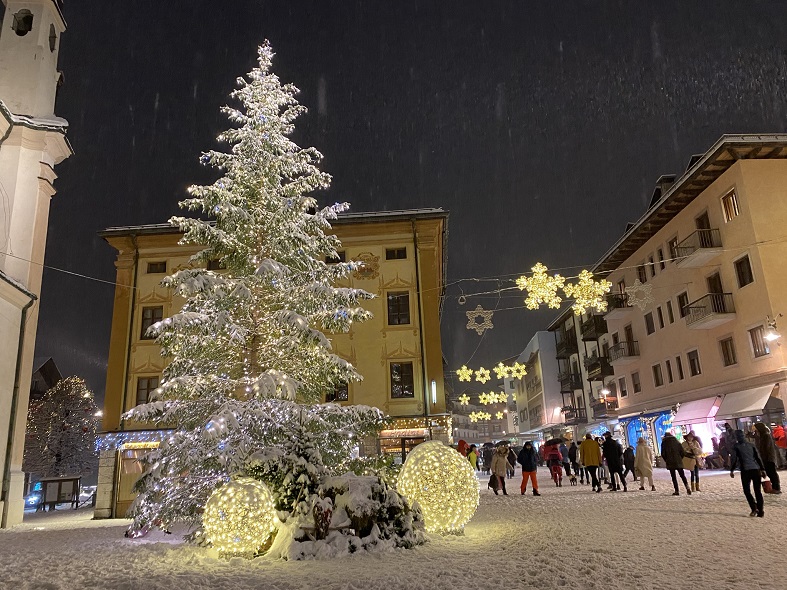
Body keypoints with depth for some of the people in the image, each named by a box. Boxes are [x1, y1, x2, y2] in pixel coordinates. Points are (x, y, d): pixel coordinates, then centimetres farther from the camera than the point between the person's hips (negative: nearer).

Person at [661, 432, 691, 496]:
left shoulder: (664, 443, 0)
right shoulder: (677, 442, 6)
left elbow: (663, 454, -3)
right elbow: (682, 452, 1)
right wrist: (680, 459, 13)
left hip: (670, 463, -2)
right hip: (678, 462, 2)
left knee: (673, 477, 3)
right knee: (682, 475, 10)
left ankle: (676, 491, -3)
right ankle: (687, 487, -10)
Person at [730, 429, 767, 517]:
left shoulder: (736, 447, 2)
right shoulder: (751, 445, 12)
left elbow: (734, 459, 0)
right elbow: (758, 457, 10)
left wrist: (731, 470, 9)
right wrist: (762, 469, 14)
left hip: (745, 471, -4)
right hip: (756, 470, 4)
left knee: (747, 491, 10)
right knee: (758, 491, 9)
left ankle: (754, 509, -6)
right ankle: (760, 511, 7)